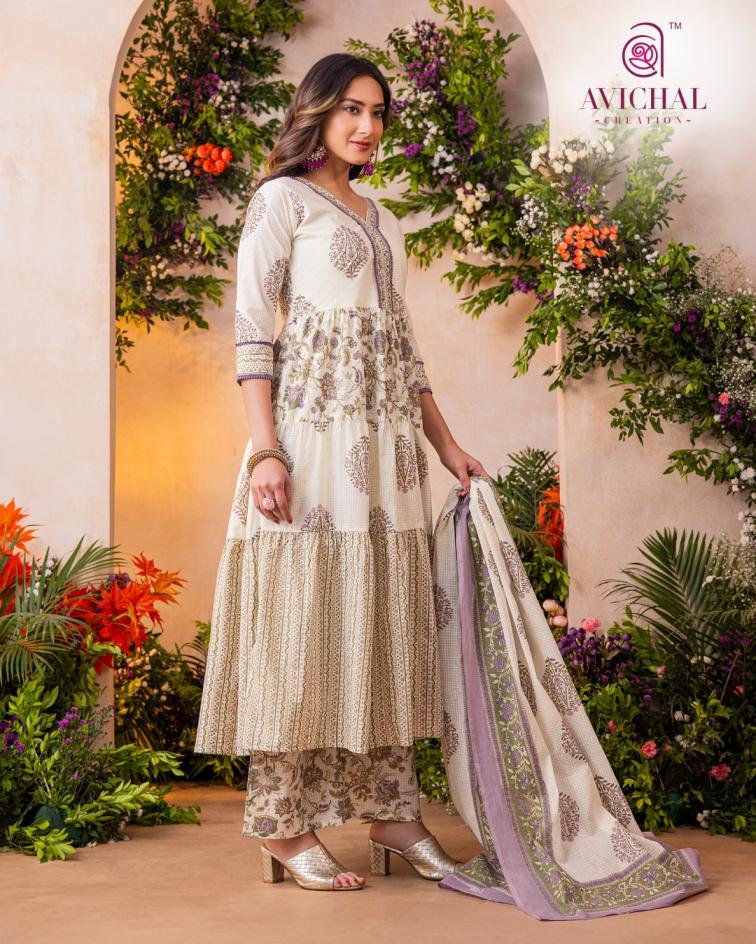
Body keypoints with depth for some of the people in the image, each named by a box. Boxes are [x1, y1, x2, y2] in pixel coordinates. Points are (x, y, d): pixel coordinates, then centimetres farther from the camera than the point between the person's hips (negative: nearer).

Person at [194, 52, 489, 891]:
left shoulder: (381, 220, 23)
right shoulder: (282, 200, 2)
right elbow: (254, 332, -6)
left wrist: (446, 444, 18)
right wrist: (265, 451, -17)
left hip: (388, 442, 7)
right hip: (314, 429, -7)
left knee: (386, 621, 7)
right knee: (305, 615, -6)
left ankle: (390, 812, 15)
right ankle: (285, 825, 2)